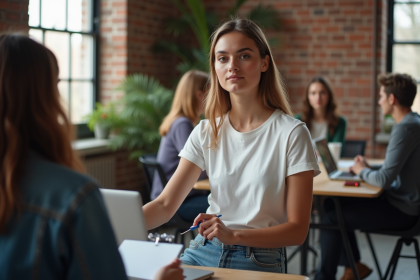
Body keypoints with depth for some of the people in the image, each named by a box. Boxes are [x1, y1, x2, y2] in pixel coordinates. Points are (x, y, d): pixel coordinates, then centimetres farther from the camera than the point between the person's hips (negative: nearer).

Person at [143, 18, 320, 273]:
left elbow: (298, 230, -8)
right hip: (203, 251, 4)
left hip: (259, 260, -4)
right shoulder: (207, 132, 7)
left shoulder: (292, 134, -7)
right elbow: (165, 205, 3)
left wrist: (233, 234, -22)